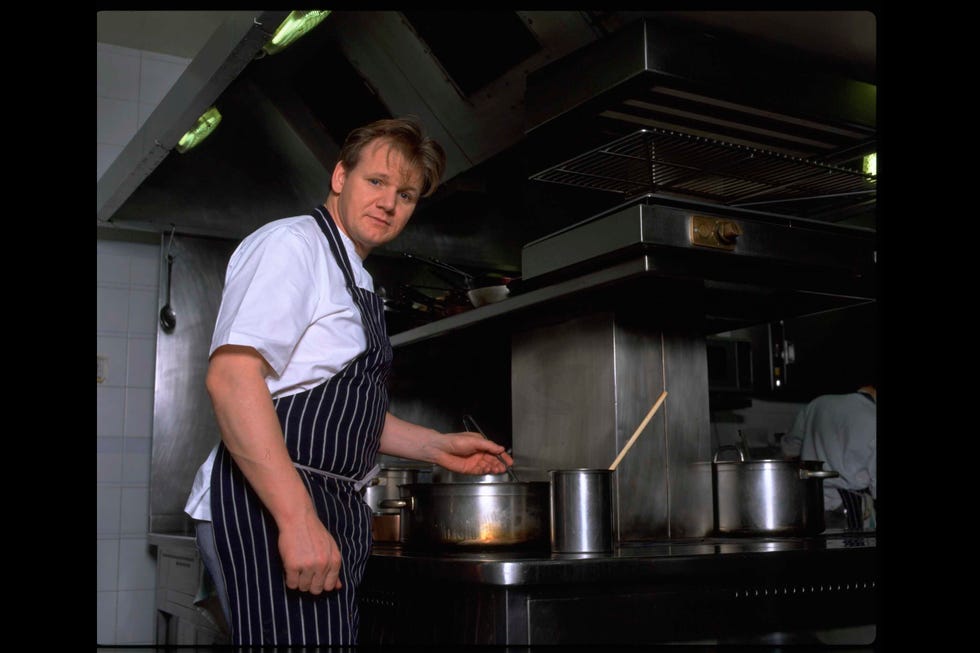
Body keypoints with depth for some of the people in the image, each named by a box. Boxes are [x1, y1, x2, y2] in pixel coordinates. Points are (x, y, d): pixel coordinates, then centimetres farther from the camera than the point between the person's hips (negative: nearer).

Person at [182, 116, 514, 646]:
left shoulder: (355, 282, 23)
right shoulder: (290, 244, -8)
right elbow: (231, 376, -22)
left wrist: (438, 447, 20)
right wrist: (297, 519, -27)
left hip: (328, 516, 10)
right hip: (267, 508, -10)